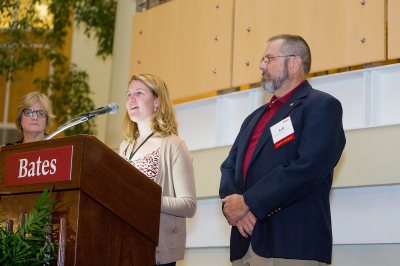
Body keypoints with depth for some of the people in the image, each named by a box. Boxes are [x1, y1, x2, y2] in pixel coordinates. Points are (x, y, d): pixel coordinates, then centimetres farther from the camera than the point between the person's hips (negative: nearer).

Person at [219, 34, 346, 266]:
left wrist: (248, 203, -15)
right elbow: (229, 167, 15)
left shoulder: (321, 106, -3)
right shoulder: (255, 118, 22)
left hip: (293, 246, -6)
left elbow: (307, 169, -16)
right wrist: (233, 203, -7)